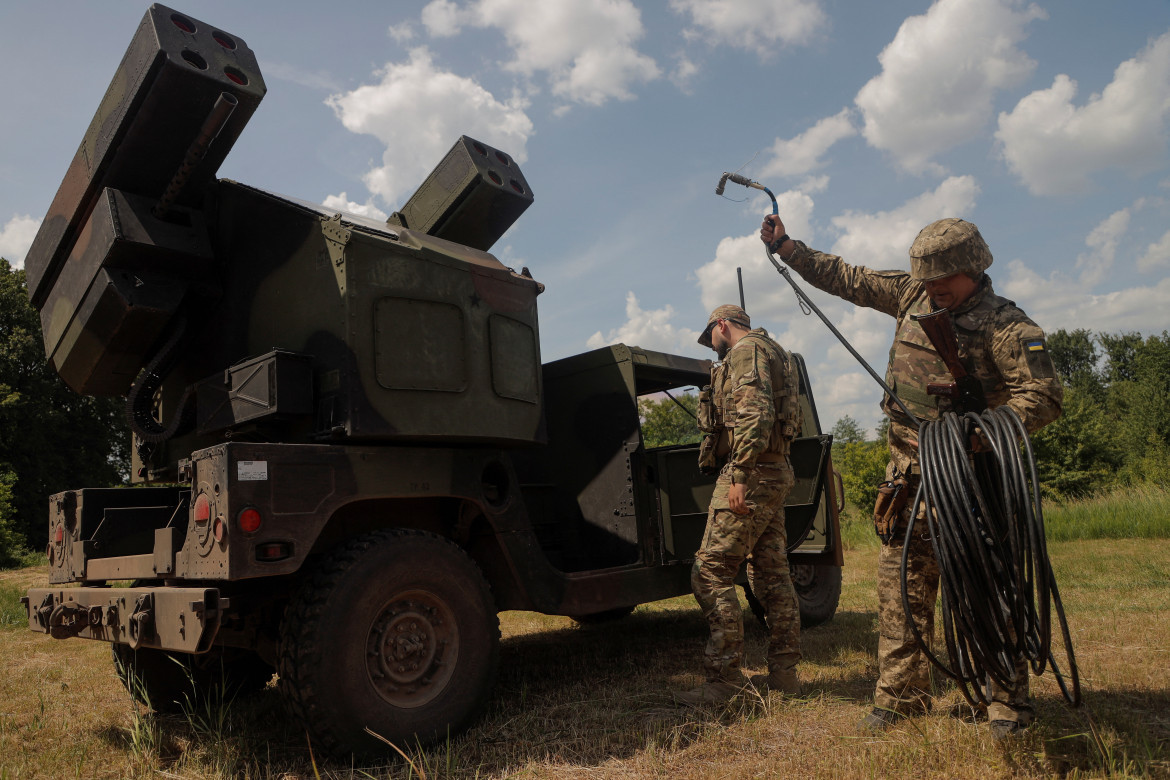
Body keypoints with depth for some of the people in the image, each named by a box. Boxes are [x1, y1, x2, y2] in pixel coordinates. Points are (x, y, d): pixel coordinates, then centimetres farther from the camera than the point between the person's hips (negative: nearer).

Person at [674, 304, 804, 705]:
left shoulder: (746, 350, -7)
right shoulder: (771, 353, 25)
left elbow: (756, 413, -21)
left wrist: (740, 476, -25)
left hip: (752, 473, -11)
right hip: (775, 473, 11)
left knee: (710, 573, -9)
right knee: (771, 574, 12)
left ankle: (725, 676, -7)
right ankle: (784, 671, 19)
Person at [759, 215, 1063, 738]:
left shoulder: (1005, 325, -9)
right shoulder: (910, 294, 8)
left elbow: (1045, 397, -16)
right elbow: (845, 278, 16)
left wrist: (980, 432, -29)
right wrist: (785, 247, 15)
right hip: (909, 473, 6)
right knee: (901, 582, 7)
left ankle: (1008, 703, 15)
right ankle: (901, 694, 18)